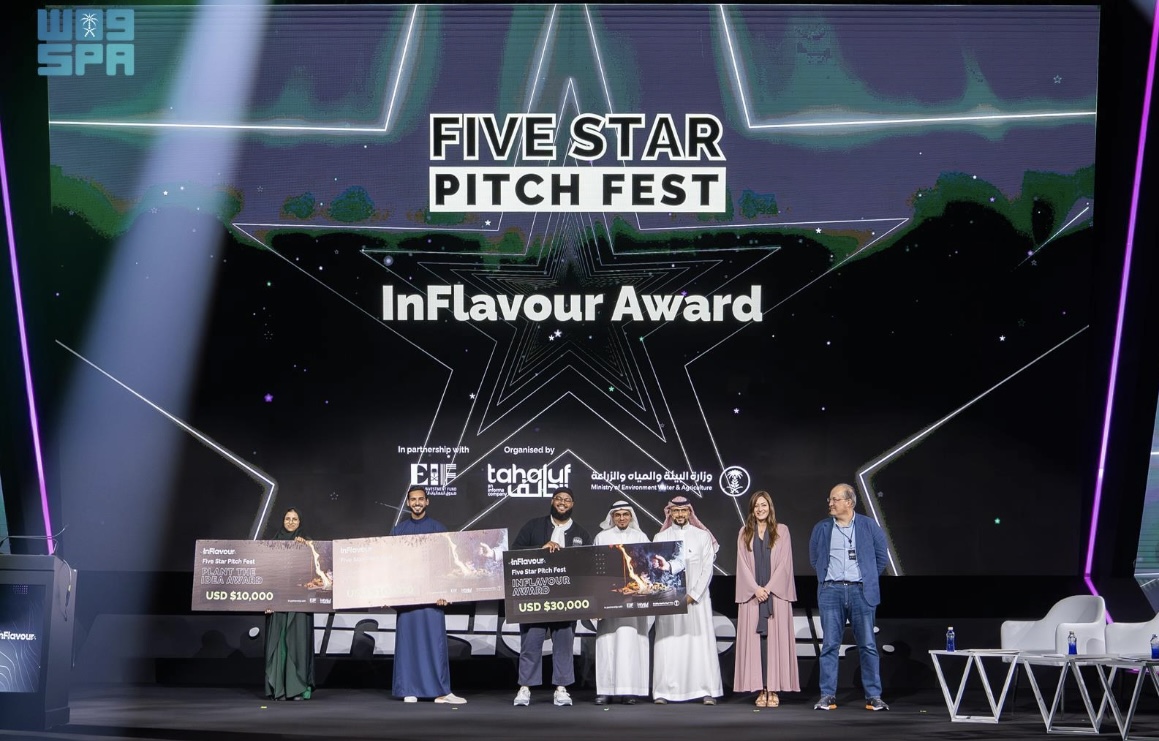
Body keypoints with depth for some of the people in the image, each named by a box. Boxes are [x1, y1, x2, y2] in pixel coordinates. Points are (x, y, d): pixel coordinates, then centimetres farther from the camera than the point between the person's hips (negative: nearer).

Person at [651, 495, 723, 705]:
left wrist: (693, 595, -7)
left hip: (697, 598, 0)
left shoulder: (702, 536, 8)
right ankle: (664, 692, -5)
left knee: (700, 642, -5)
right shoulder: (660, 538, 11)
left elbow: (707, 568, 2)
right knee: (668, 644, -4)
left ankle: (707, 691, -4)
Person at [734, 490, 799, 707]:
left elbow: (784, 563, 0)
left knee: (776, 639, -5)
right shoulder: (745, 533, 11)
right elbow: (743, 564, 5)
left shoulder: (782, 531, 6)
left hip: (776, 593, -2)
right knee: (755, 640, -3)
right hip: (751, 594, 2)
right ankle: (761, 689, -2)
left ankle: (774, 689, -5)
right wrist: (756, 588, -8)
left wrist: (768, 588, -10)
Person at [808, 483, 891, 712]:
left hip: (861, 592, -1)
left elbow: (882, 557, 11)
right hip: (831, 591, 1)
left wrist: (868, 579, 12)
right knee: (830, 645, 1)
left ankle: (874, 697, 4)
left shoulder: (869, 527, 3)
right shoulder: (821, 529, 7)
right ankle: (827, 696, 4)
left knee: (868, 645, 0)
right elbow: (814, 558, 19)